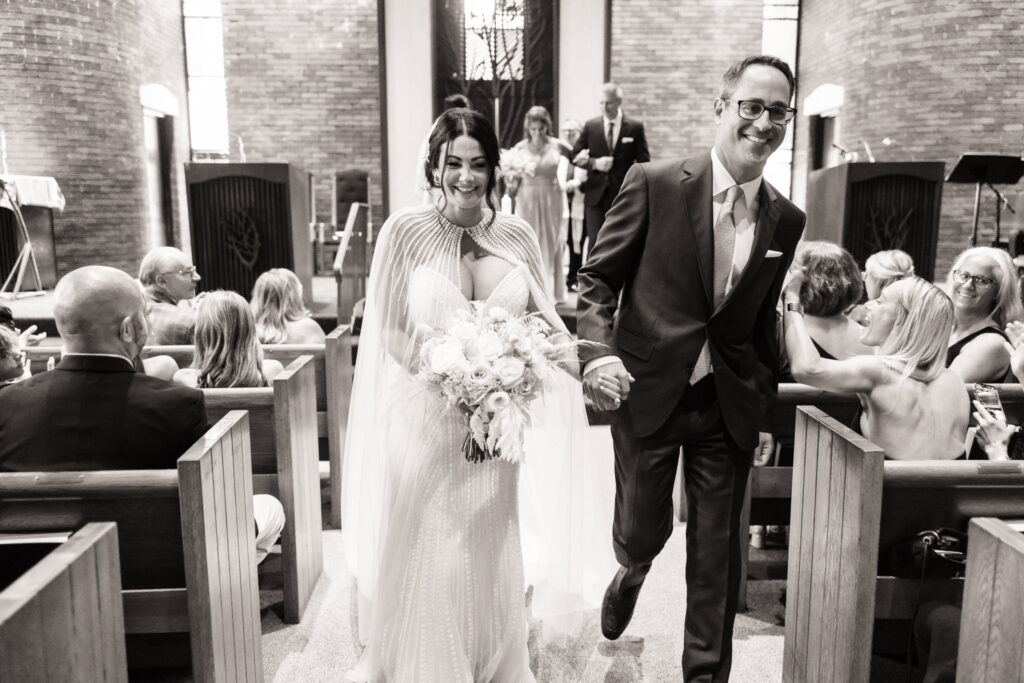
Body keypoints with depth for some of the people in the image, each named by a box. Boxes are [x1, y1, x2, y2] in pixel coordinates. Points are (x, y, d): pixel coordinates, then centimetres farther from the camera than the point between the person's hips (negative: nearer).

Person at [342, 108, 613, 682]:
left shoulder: (518, 236, 1)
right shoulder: (405, 231, -5)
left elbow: (545, 322, 7)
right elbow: (391, 331, -5)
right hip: (426, 421, -2)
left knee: (492, 561, 14)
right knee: (426, 562, 8)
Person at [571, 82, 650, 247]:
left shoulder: (635, 128, 1)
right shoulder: (590, 126, 5)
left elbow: (644, 162, 2)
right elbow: (575, 155, 7)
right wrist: (594, 163, -11)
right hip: (596, 195, 1)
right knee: (595, 241, -4)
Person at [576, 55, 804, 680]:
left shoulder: (786, 220, 4)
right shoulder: (654, 184, -8)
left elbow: (763, 322, 11)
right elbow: (599, 278, -4)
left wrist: (765, 413, 13)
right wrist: (599, 351, -20)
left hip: (730, 406, 3)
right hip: (647, 392, -2)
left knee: (717, 552, 10)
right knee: (641, 532, 12)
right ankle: (632, 572, 51)